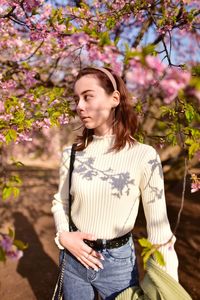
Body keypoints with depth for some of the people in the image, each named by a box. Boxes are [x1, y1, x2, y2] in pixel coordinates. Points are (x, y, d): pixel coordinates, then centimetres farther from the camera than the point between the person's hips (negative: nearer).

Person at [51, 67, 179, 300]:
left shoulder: (144, 156, -16)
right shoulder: (71, 154, -6)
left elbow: (159, 229, -11)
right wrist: (63, 236, -10)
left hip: (118, 261, -3)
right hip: (74, 257, 4)